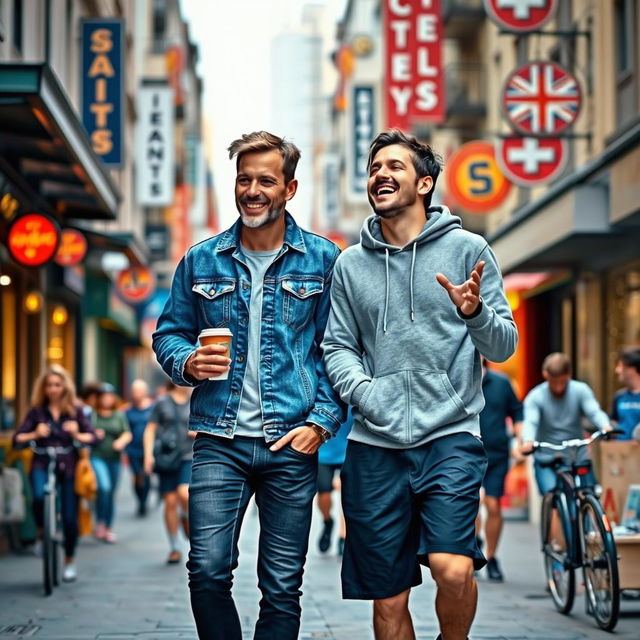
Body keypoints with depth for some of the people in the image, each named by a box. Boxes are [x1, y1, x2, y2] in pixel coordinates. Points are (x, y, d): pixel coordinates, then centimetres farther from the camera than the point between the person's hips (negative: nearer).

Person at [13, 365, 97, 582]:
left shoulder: (75, 410, 2)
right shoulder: (37, 411, 1)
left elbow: (92, 437, -4)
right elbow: (17, 439, -4)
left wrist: (77, 435, -23)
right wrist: (34, 435, -22)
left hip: (68, 466, 1)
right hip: (42, 464, -1)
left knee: (69, 517, 3)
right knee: (39, 497, -32)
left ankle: (70, 561, 26)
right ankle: (41, 532, -1)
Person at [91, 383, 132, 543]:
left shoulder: (119, 416, 10)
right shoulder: (92, 415, 2)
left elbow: (128, 434, 7)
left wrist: (122, 440, -14)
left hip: (114, 458, 4)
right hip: (97, 457, -3)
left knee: (111, 494, 9)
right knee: (104, 487, -24)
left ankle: (109, 529, 21)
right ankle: (100, 523, -10)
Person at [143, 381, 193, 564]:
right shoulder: (162, 403, 5)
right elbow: (150, 430, 6)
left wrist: (200, 432, -5)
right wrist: (148, 454, -4)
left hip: (188, 457, 0)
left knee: (184, 493, -23)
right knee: (170, 501, -1)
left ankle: (186, 517, 11)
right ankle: (174, 548, 9)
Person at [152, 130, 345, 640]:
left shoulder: (324, 260, 4)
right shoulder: (201, 261, 9)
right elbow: (169, 332, 17)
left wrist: (322, 422, -8)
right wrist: (187, 362, -6)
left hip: (293, 445, -1)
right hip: (220, 442, 1)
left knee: (282, 586, 3)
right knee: (208, 572, -8)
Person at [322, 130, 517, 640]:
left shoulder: (467, 249, 3)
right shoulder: (351, 264, 12)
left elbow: (504, 346, 1)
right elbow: (337, 347, 11)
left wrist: (475, 313, -20)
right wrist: (361, 387, -9)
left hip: (451, 434, -3)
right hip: (374, 446, 3)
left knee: (453, 570, -21)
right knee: (388, 599, 5)